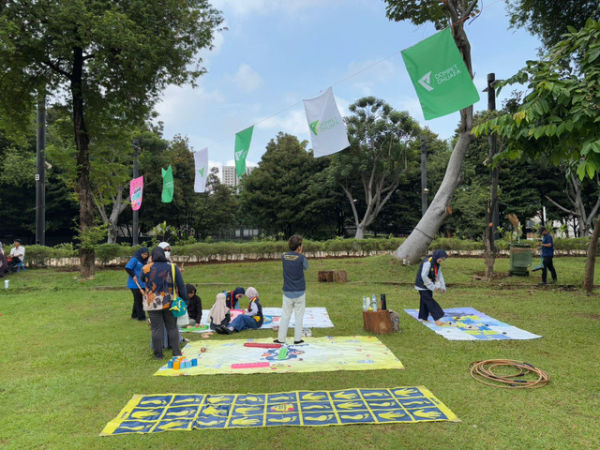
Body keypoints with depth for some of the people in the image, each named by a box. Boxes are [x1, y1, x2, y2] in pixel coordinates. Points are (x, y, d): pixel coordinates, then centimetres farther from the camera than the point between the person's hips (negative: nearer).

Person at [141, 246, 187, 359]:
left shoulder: (146, 268, -4)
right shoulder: (173, 267, -2)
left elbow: (143, 279, 17)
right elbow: (181, 286, -2)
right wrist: (184, 299, 5)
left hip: (153, 304, -1)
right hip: (169, 303, 1)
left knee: (156, 329, 5)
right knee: (172, 327, 10)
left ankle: (158, 354, 12)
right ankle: (176, 352, 11)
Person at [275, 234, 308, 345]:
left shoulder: (284, 256, -3)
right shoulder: (301, 258, -13)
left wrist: (297, 253, 7)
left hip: (287, 291, 3)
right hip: (300, 291, -3)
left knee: (285, 315, 11)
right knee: (299, 315, 9)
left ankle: (281, 338, 16)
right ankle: (297, 338, 14)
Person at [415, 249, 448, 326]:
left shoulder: (437, 265, 5)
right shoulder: (427, 262, -25)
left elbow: (439, 276, 9)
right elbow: (424, 276, -28)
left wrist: (442, 287, -2)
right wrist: (433, 287, -23)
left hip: (429, 285, 9)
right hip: (423, 286, -9)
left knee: (425, 302, 14)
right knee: (430, 302, -8)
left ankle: (424, 318, 25)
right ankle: (437, 319, -6)